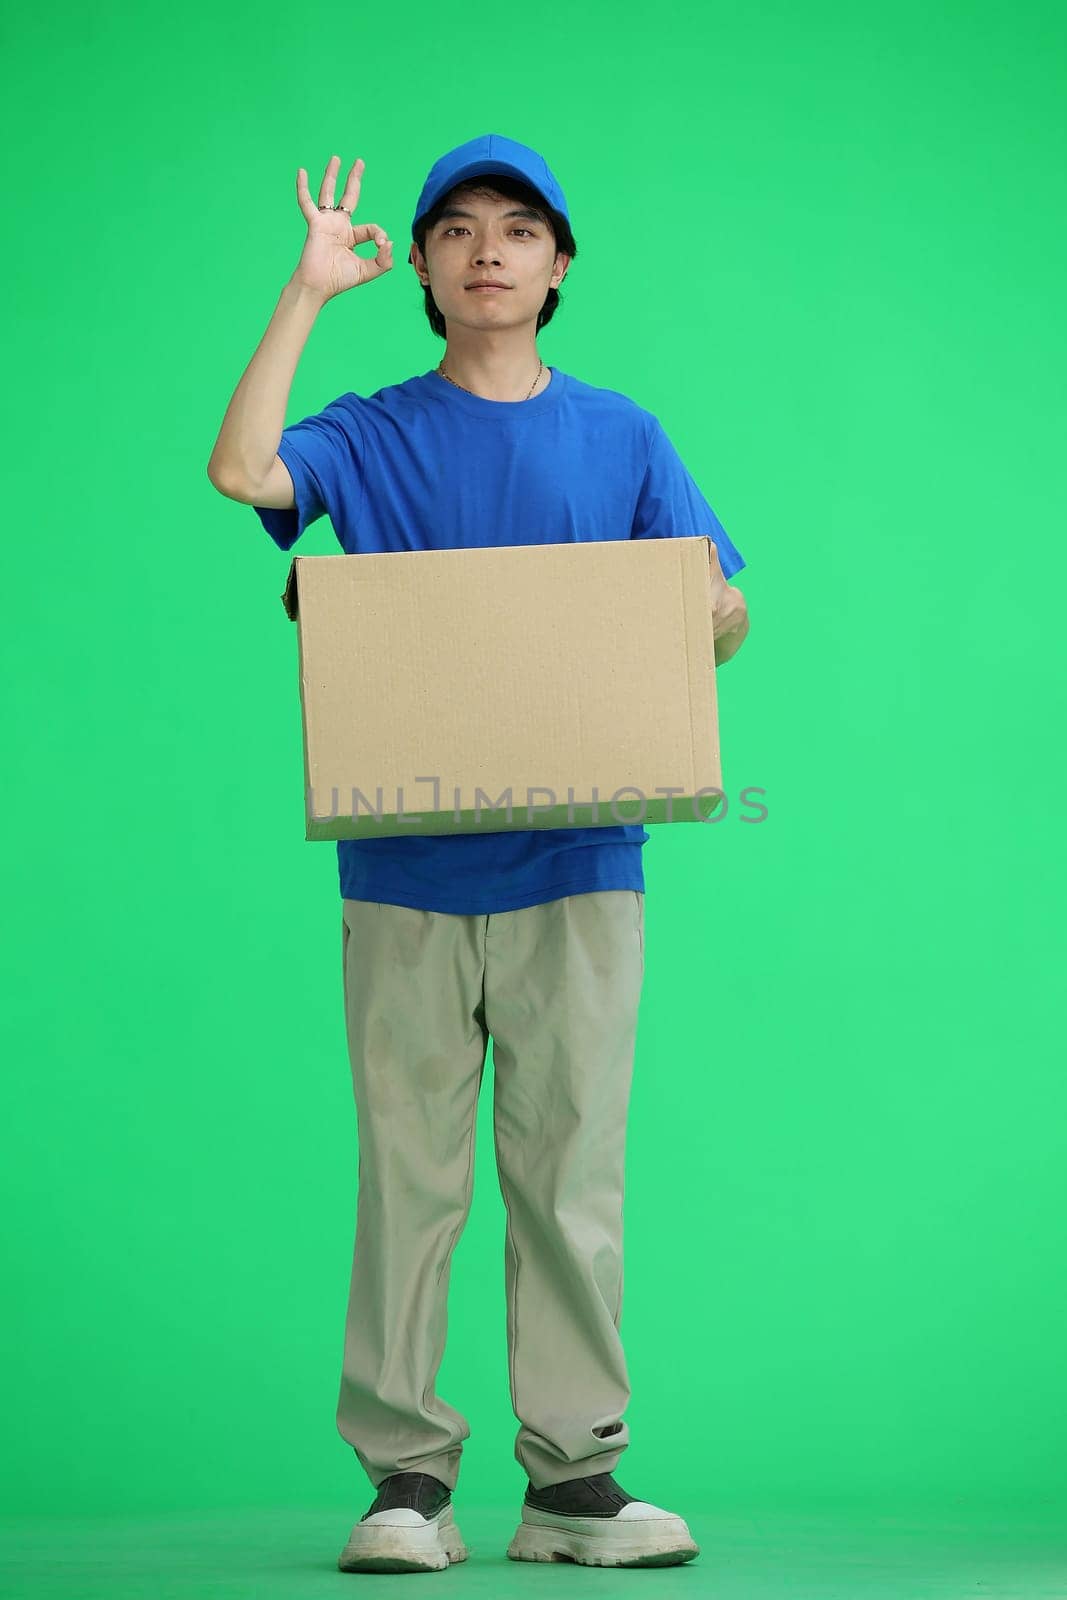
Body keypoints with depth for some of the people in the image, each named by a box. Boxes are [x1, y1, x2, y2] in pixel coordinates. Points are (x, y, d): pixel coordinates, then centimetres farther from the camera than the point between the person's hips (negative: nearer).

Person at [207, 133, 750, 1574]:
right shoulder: (373, 435, 9)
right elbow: (242, 467, -11)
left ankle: (576, 1477, 5)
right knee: (408, 1175, -1)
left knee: (572, 1174, -1)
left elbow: (725, 618, 8)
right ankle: (404, 1475, 5)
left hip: (576, 863, 1)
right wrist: (311, 289, -4)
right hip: (406, 865, -1)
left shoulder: (621, 437, 12)